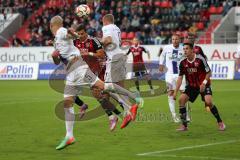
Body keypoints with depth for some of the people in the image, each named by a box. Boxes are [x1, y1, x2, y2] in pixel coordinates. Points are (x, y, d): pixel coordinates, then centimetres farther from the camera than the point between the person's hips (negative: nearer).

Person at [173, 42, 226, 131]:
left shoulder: (200, 59, -18)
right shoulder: (183, 63, -6)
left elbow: (208, 72, -11)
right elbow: (180, 78, -1)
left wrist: (204, 83, -24)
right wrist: (175, 92, -6)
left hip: (203, 85, -4)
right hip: (192, 86, 4)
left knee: (208, 102, -22)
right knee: (181, 99, -13)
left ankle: (220, 122, -1)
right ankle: (184, 125, -4)